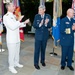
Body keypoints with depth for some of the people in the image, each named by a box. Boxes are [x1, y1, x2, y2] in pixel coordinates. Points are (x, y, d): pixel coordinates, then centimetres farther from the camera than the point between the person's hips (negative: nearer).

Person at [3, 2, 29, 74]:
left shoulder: (13, 16, 12)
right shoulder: (6, 16, -16)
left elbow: (18, 25, 20)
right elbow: (12, 27, -24)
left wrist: (24, 23, 9)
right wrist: (18, 20, -21)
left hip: (17, 38, 8)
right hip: (11, 39, -8)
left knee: (17, 52, 18)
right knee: (12, 53, 1)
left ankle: (16, 63, 34)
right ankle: (11, 66, 15)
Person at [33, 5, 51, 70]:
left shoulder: (48, 16, -4)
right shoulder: (36, 16, -5)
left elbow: (49, 26, -8)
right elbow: (34, 25, -9)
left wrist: (46, 24, -29)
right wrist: (40, 24, -27)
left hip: (45, 35, 2)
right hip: (38, 35, -1)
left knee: (43, 49, 15)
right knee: (37, 50, 0)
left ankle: (42, 61, 34)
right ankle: (36, 63, 11)